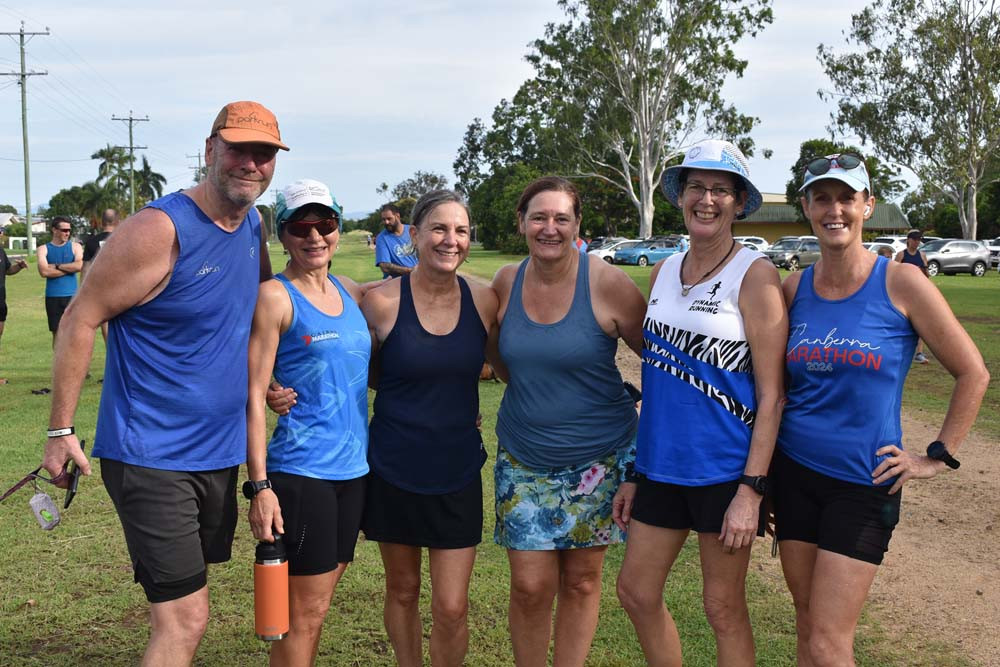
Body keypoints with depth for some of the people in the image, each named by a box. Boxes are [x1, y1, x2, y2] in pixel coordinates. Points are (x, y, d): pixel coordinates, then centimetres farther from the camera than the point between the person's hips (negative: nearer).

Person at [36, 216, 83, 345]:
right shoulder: (44, 249, 3)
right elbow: (44, 272, -12)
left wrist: (56, 266, -9)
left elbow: (79, 266, -13)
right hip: (53, 296, 0)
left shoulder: (75, 246, 4)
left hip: (72, 295, 0)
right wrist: (69, 268, -9)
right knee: (57, 332, 6)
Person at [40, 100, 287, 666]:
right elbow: (81, 319, -13)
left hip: (220, 451, 8)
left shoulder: (254, 225, 4)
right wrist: (61, 430, -13)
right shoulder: (161, 231, -18)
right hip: (151, 456, -8)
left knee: (182, 609, 20)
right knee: (186, 618, -7)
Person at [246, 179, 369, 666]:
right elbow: (253, 395, -11)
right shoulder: (275, 296, -7)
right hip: (300, 472, -6)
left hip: (352, 469, 6)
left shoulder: (350, 292, 11)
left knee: (317, 603, 16)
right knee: (304, 612, 1)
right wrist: (259, 485, -15)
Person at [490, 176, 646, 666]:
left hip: (598, 459, -2)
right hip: (522, 459, 2)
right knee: (530, 586, 2)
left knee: (581, 580, 10)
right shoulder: (506, 282, -1)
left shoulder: (608, 284, -13)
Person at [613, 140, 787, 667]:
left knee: (723, 608, 8)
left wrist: (751, 491, -17)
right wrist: (635, 474, 13)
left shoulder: (754, 275, -10)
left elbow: (771, 395, -12)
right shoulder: (662, 274, 8)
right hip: (661, 465, 6)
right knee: (635, 591, 13)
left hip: (724, 468, -6)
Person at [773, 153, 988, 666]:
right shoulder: (795, 288, 3)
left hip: (863, 482, -4)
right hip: (794, 472, 4)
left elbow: (973, 374, -2)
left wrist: (939, 456, -4)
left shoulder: (900, 283, -9)